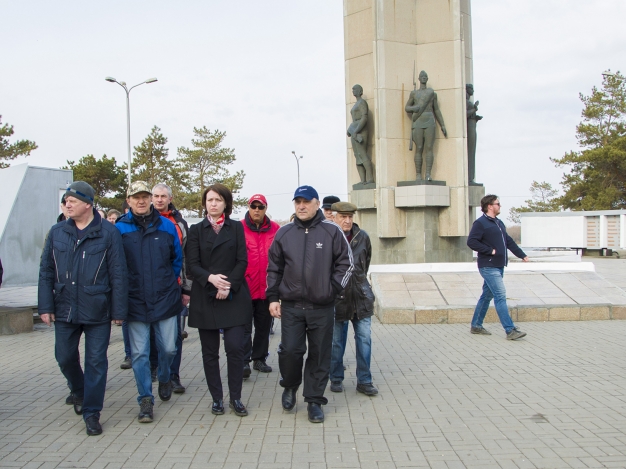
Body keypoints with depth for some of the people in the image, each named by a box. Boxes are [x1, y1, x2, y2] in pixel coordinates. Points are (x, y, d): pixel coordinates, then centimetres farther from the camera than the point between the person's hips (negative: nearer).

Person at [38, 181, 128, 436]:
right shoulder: (57, 232, 4)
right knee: (65, 357, 15)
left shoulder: (108, 233, -6)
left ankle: (91, 413, 15)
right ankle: (78, 391, 44)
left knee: (96, 362, 2)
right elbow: (46, 271, 6)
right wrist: (45, 306, 0)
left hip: (97, 311, -4)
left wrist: (118, 310, -8)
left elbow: (118, 274, -6)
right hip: (65, 309, 4)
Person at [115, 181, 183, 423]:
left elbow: (177, 258, 13)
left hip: (165, 299, 1)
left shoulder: (167, 226, 3)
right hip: (135, 301, -1)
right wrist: (125, 288, 2)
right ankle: (145, 399, 15)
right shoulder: (119, 229, -1)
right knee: (139, 353, 2)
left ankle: (164, 379, 38)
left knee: (168, 347, 7)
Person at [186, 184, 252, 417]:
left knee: (235, 347, -8)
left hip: (234, 298, -1)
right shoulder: (196, 230, 9)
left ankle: (236, 398, 6)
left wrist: (229, 285, -13)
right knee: (210, 352, 5)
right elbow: (192, 264, -1)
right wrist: (210, 278, -19)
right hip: (205, 299, 1)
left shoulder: (236, 228, 9)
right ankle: (217, 398, 16)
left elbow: (242, 261, 1)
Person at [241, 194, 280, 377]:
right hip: (245, 287, -3)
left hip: (267, 287, 3)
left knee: (264, 325, 14)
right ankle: (244, 361, 7)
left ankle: (259, 358, 27)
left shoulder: (275, 229, 2)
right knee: (245, 326, 1)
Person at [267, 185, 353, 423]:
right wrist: (273, 297, 4)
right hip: (291, 306, 1)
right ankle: (290, 386, 27)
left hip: (322, 307, -1)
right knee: (290, 350, -3)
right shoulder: (284, 233, 6)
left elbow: (346, 263, 4)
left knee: (320, 355, 6)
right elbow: (274, 268, 11)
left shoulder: (332, 231, -1)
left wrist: (333, 288, -5)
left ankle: (314, 400, 21)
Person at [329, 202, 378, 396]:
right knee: (336, 342, 8)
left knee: (364, 340, 5)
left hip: (361, 297, 3)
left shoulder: (362, 237, 2)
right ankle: (336, 379, 23)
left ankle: (364, 381, 16)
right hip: (336, 298, -3)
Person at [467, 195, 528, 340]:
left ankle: (476, 325, 23)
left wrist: (522, 255, 20)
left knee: (487, 295, 13)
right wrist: (490, 250, -18)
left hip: (499, 266, 9)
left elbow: (509, 241, 24)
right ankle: (510, 330, -12)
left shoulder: (499, 223, 18)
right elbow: (471, 242, -19)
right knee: (500, 296, -12)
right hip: (488, 267, -9)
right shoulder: (480, 223, -10)